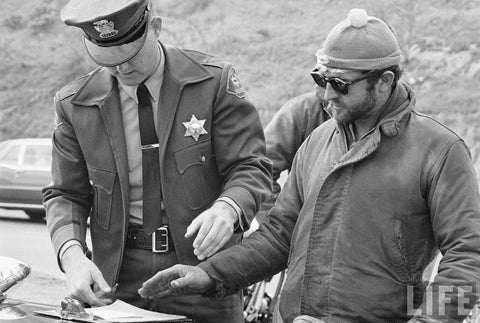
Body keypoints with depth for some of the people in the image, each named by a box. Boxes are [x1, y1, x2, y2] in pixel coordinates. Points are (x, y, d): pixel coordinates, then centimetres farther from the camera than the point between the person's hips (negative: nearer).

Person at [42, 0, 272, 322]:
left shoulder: (215, 82, -6)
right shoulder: (74, 104, 1)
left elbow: (250, 169, -8)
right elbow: (65, 195, 4)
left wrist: (226, 209, -31)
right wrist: (72, 254, -16)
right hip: (117, 281, 2)